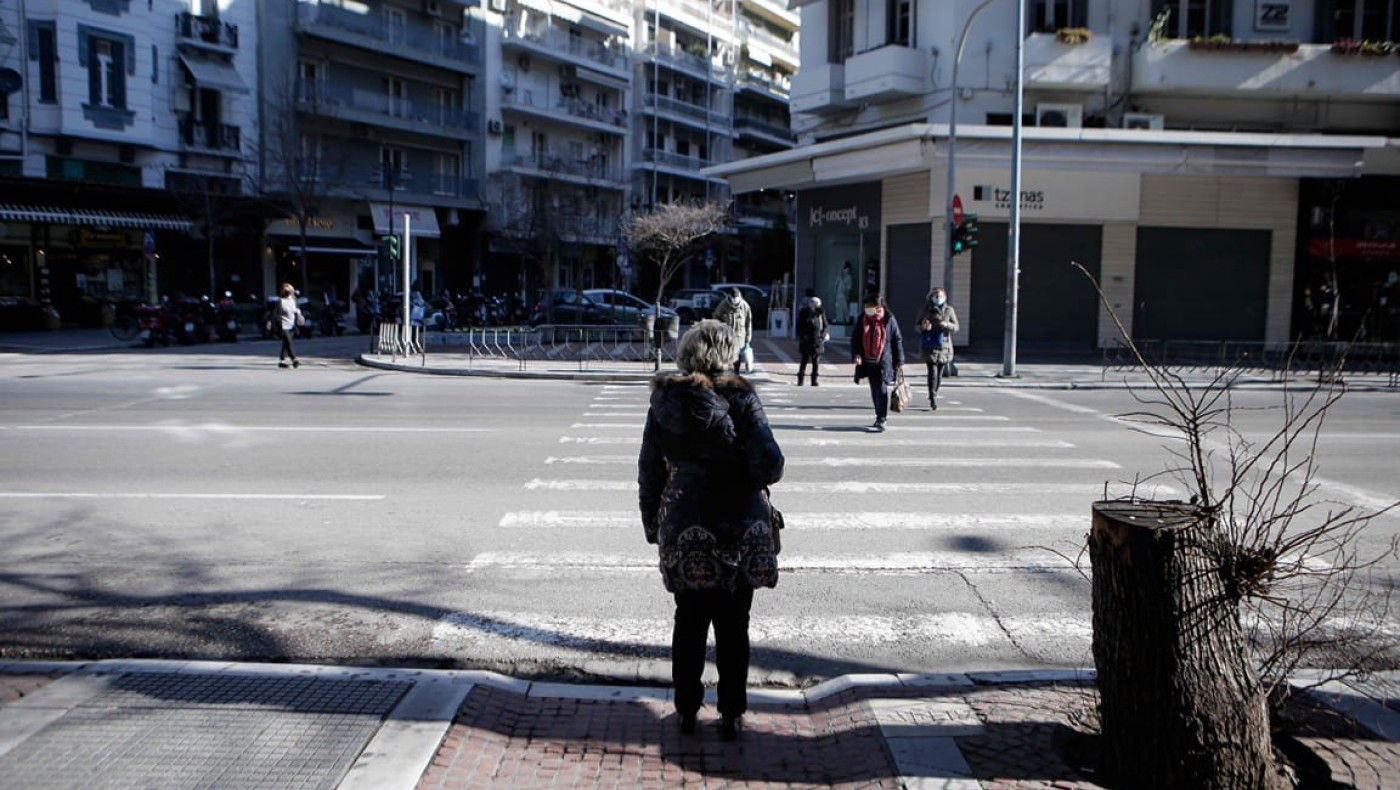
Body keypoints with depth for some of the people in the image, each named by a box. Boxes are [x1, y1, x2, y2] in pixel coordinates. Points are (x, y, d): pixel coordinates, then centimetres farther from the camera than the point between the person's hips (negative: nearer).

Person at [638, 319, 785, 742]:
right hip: (740, 529, -2)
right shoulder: (740, 397, -9)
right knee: (733, 627, 9)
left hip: (683, 532, 2)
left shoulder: (664, 399, 0)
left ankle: (686, 709, 23)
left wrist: (651, 524, 14)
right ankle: (731, 715, 17)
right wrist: (757, 479, 8)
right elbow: (769, 464, -15)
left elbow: (649, 470, 3)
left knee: (689, 621, 14)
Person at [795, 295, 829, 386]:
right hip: (806, 341, -2)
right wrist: (801, 337, -5)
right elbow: (799, 327, 5)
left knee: (816, 362, 4)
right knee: (804, 360, -1)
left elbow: (825, 325, 11)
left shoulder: (821, 312, 4)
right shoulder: (803, 312, 0)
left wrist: (823, 336, -2)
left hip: (818, 341, 2)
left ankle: (814, 380, 10)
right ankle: (800, 380, 7)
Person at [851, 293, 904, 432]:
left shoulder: (888, 319, -5)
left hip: (884, 363, -4)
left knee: (881, 390, -10)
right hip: (868, 362, 5)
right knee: (874, 391, 13)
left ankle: (881, 420, -8)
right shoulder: (862, 319, 5)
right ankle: (879, 416, 26)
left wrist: (899, 361, 0)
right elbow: (855, 338, 9)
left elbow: (897, 340, 0)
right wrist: (856, 354, -9)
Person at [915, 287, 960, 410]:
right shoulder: (925, 310, 2)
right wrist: (923, 327, -16)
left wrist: (947, 324, -18)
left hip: (944, 346, 2)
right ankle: (933, 399, -14)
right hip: (929, 346, -2)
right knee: (932, 372, -13)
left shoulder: (949, 310, 3)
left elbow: (956, 326, 3)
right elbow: (917, 327, 7)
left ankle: (934, 396, 25)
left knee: (939, 373, 8)